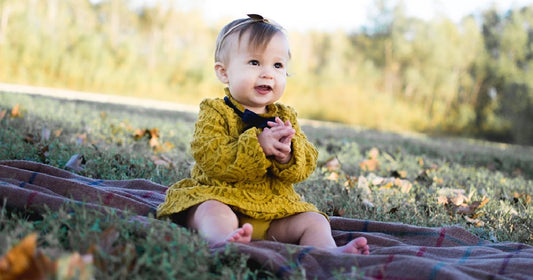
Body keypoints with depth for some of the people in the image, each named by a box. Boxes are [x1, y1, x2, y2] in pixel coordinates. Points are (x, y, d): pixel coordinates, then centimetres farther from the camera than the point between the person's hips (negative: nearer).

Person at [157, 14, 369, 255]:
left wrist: (287, 153, -20)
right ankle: (224, 240, -60)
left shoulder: (286, 117, 13)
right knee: (214, 211, -34)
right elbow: (211, 158, -18)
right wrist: (257, 145, -27)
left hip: (274, 207, 5)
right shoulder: (214, 112, -2)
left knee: (314, 221, -10)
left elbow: (306, 165, 4)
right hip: (221, 196, -5)